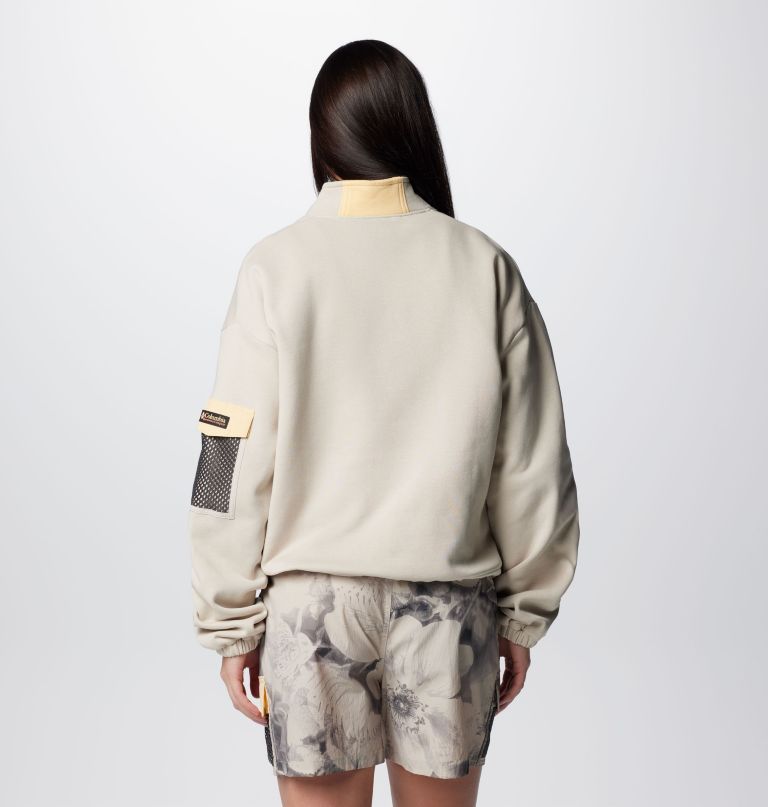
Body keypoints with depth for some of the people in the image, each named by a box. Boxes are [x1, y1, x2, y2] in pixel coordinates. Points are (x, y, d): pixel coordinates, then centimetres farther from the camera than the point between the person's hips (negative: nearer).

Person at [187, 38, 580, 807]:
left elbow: (234, 464, -7)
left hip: (310, 599, -1)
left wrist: (232, 623, 3)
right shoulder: (486, 268, -2)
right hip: (450, 602, 2)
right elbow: (533, 470, 0)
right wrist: (525, 613, 10)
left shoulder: (276, 267, -7)